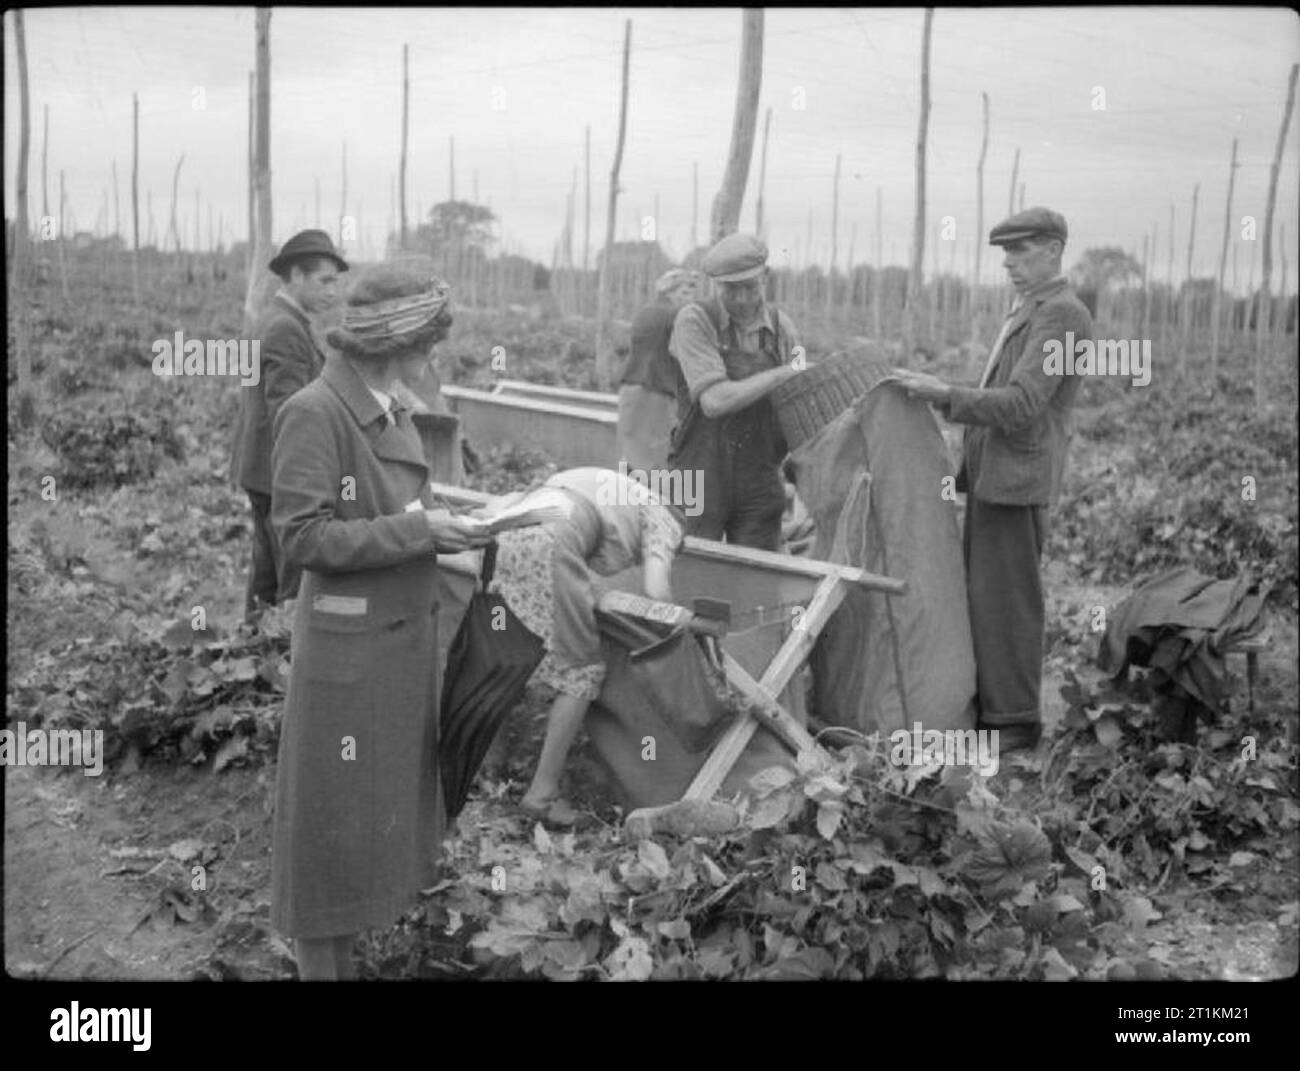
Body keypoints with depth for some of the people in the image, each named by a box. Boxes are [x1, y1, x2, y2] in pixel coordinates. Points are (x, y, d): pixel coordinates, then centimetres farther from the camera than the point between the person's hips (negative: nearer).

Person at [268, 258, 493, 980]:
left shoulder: (387, 410, 6)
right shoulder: (313, 413, -18)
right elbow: (301, 536, -20)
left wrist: (444, 530, 0)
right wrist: (415, 530, -22)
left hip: (405, 633, 8)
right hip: (349, 642, -8)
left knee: (396, 796, 19)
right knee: (334, 810, 4)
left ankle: (371, 924, 35)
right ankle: (321, 957, 19)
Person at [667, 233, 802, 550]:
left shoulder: (781, 328, 3)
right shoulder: (695, 320, -10)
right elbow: (714, 401, -21)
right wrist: (784, 372, -18)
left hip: (759, 487, 3)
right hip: (701, 479, -3)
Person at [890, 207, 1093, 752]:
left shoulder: (1061, 316, -14)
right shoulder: (1030, 310, 19)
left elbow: (1021, 404, -22)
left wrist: (943, 394, -26)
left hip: (1017, 480, -10)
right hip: (992, 474, 10)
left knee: (1005, 599, -5)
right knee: (978, 591, 13)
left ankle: (1015, 718, 4)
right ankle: (985, 702, 23)